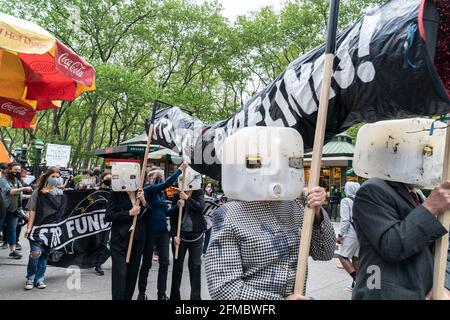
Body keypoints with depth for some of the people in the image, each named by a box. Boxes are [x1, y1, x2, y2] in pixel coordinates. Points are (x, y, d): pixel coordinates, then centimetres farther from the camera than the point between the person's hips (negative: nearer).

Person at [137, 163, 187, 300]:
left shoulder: (161, 192, 9)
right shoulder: (148, 189, -13)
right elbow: (167, 183, -27)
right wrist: (180, 169, -22)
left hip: (163, 231, 6)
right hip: (150, 231, -6)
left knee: (164, 262, 5)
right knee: (146, 263, 6)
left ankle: (162, 294, 16)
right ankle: (141, 293, 23)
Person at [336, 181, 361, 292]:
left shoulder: (346, 201, -7)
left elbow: (345, 219, -13)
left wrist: (340, 235, -9)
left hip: (352, 233, -7)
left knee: (342, 256, 0)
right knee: (356, 258, 12)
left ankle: (356, 278, -14)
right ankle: (356, 283, 16)